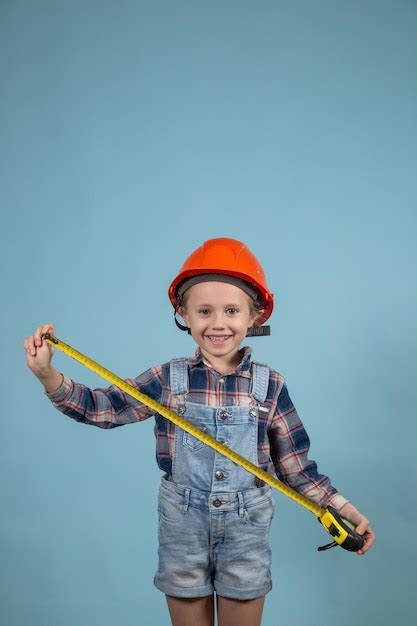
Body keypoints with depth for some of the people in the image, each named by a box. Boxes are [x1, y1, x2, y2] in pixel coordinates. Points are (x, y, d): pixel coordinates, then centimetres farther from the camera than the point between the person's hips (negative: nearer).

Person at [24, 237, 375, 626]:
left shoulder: (270, 385, -7)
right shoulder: (167, 379, -7)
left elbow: (295, 466, 0)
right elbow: (100, 408, -7)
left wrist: (345, 509, -6)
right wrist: (47, 374, -20)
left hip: (246, 527, 0)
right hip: (183, 526, 0)